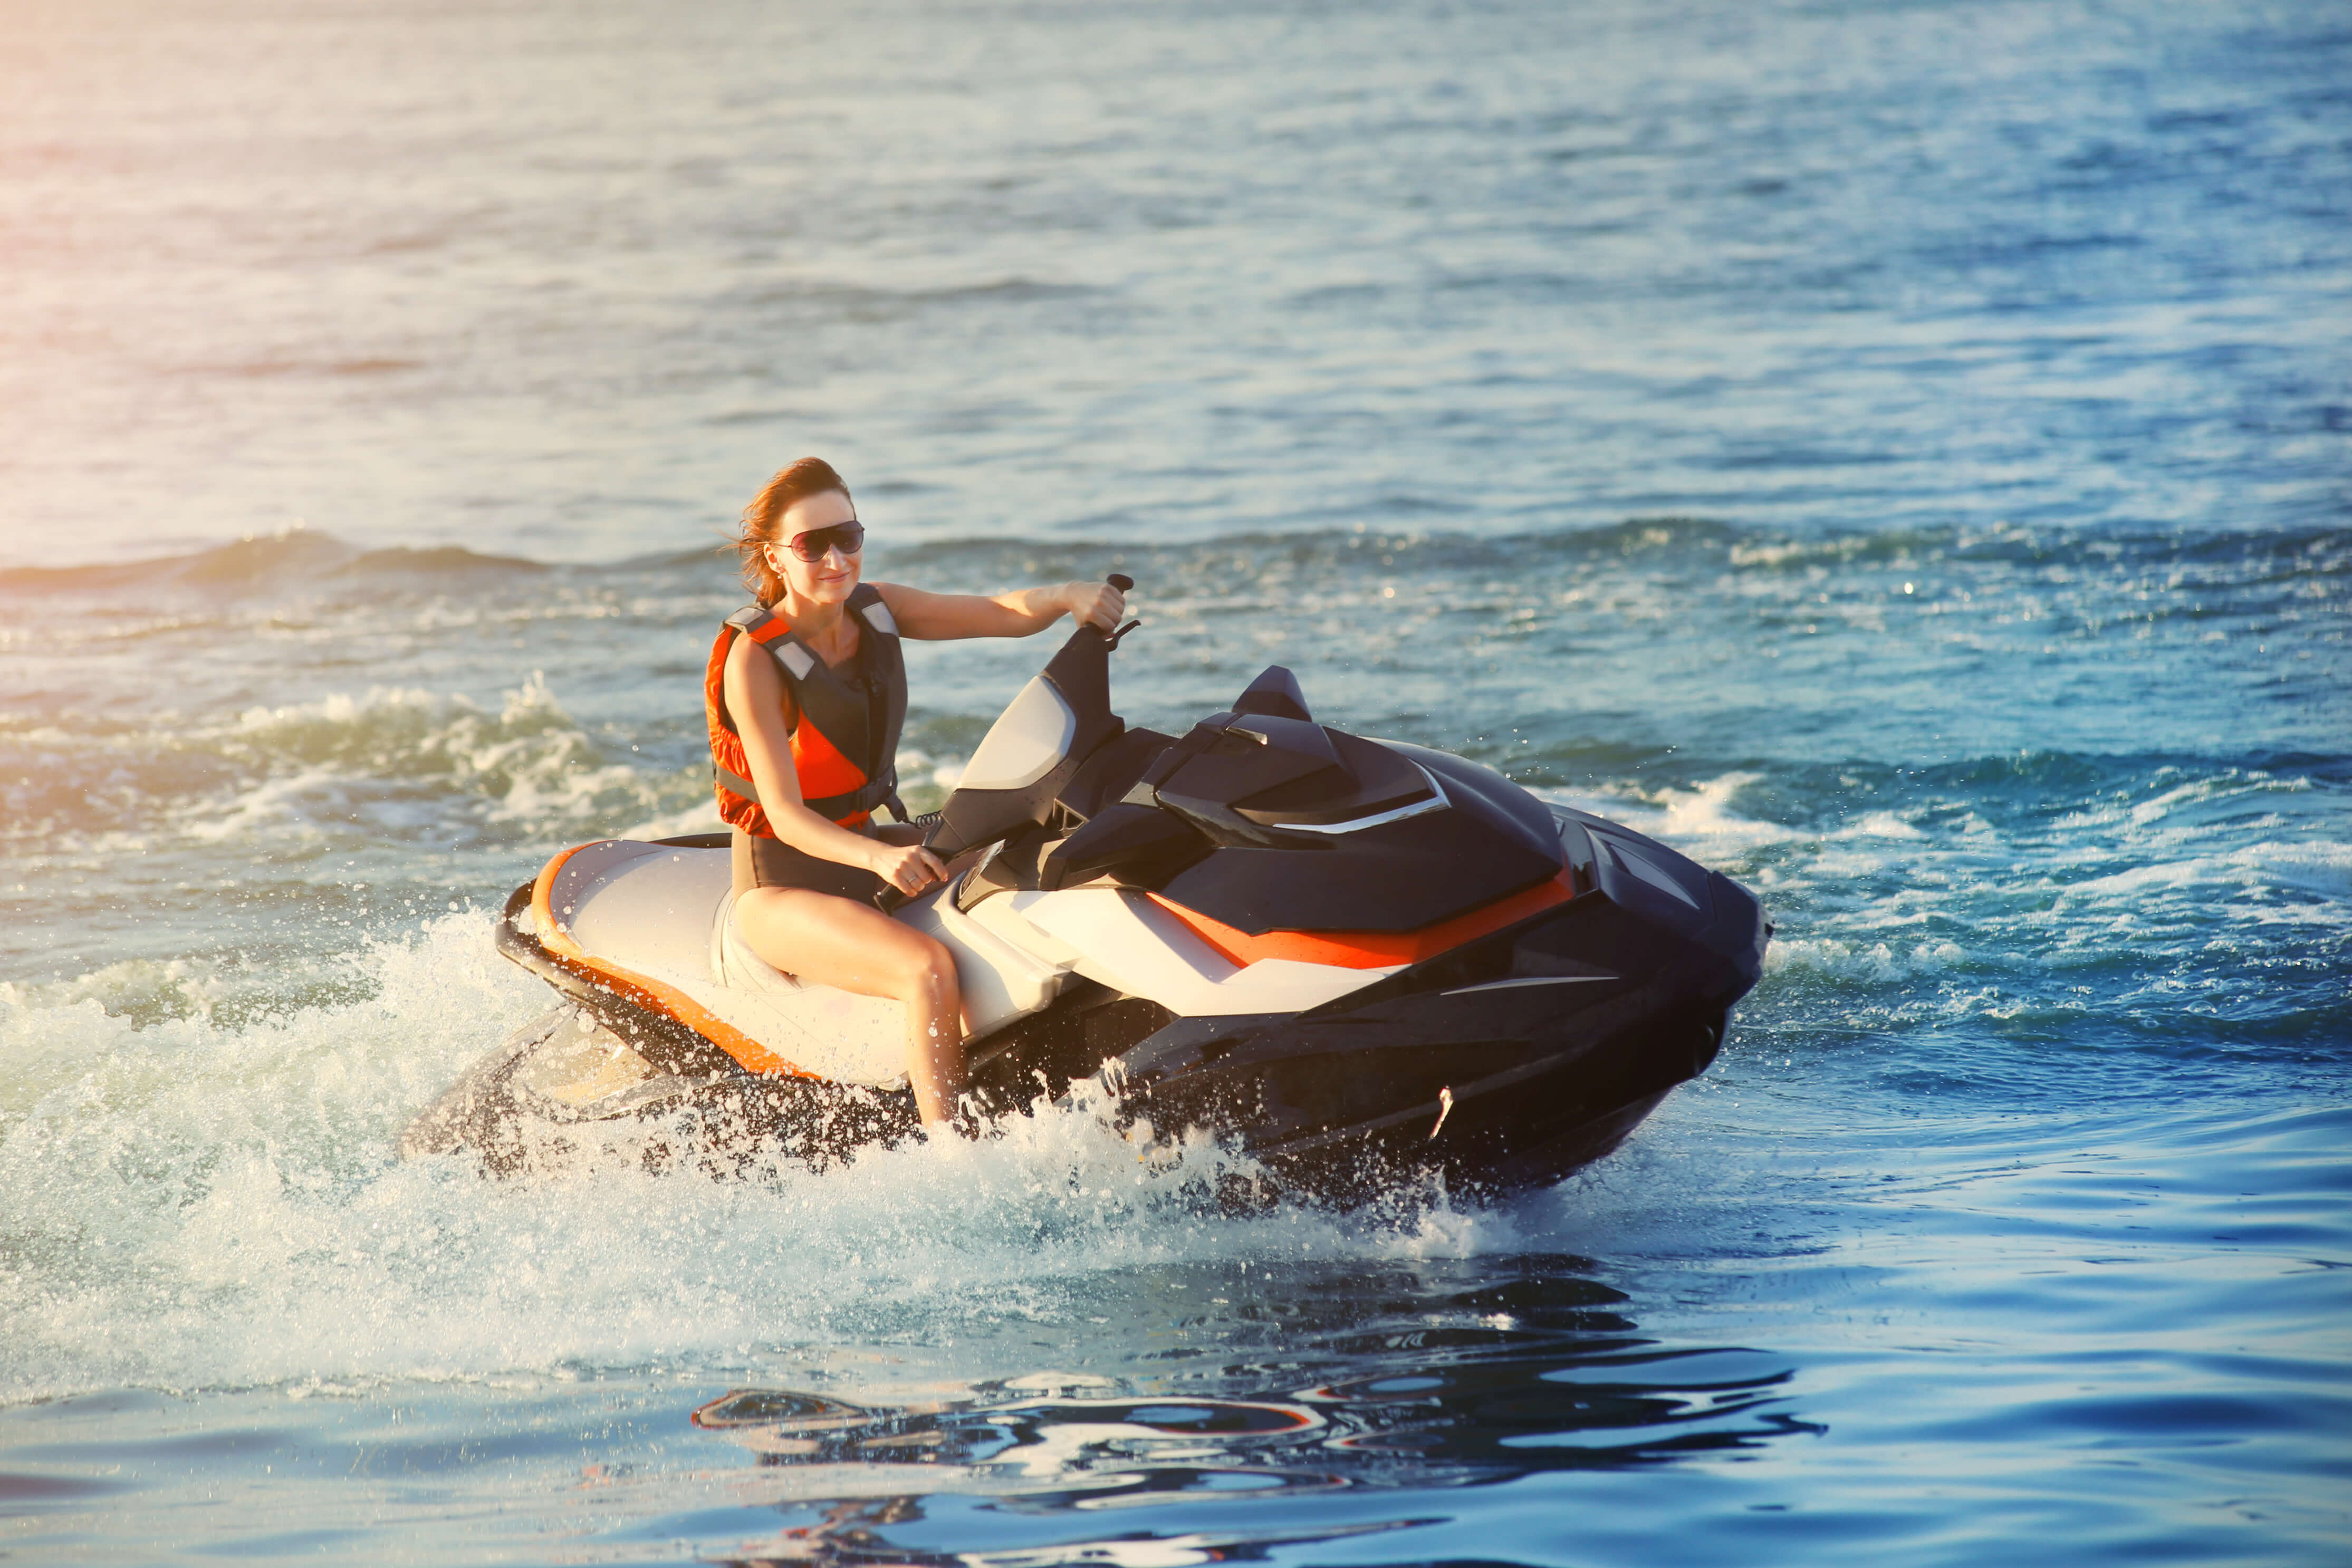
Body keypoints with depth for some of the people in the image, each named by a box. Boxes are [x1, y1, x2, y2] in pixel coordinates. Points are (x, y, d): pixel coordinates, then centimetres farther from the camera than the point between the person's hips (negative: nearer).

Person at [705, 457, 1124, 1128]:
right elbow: (787, 815, -23)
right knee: (930, 969, -31)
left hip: (869, 845, 8)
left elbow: (1004, 614, -6)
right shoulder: (754, 658, -17)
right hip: (781, 883, -8)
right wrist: (879, 858, -41)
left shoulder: (875, 609, 2)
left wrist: (1068, 596, -29)